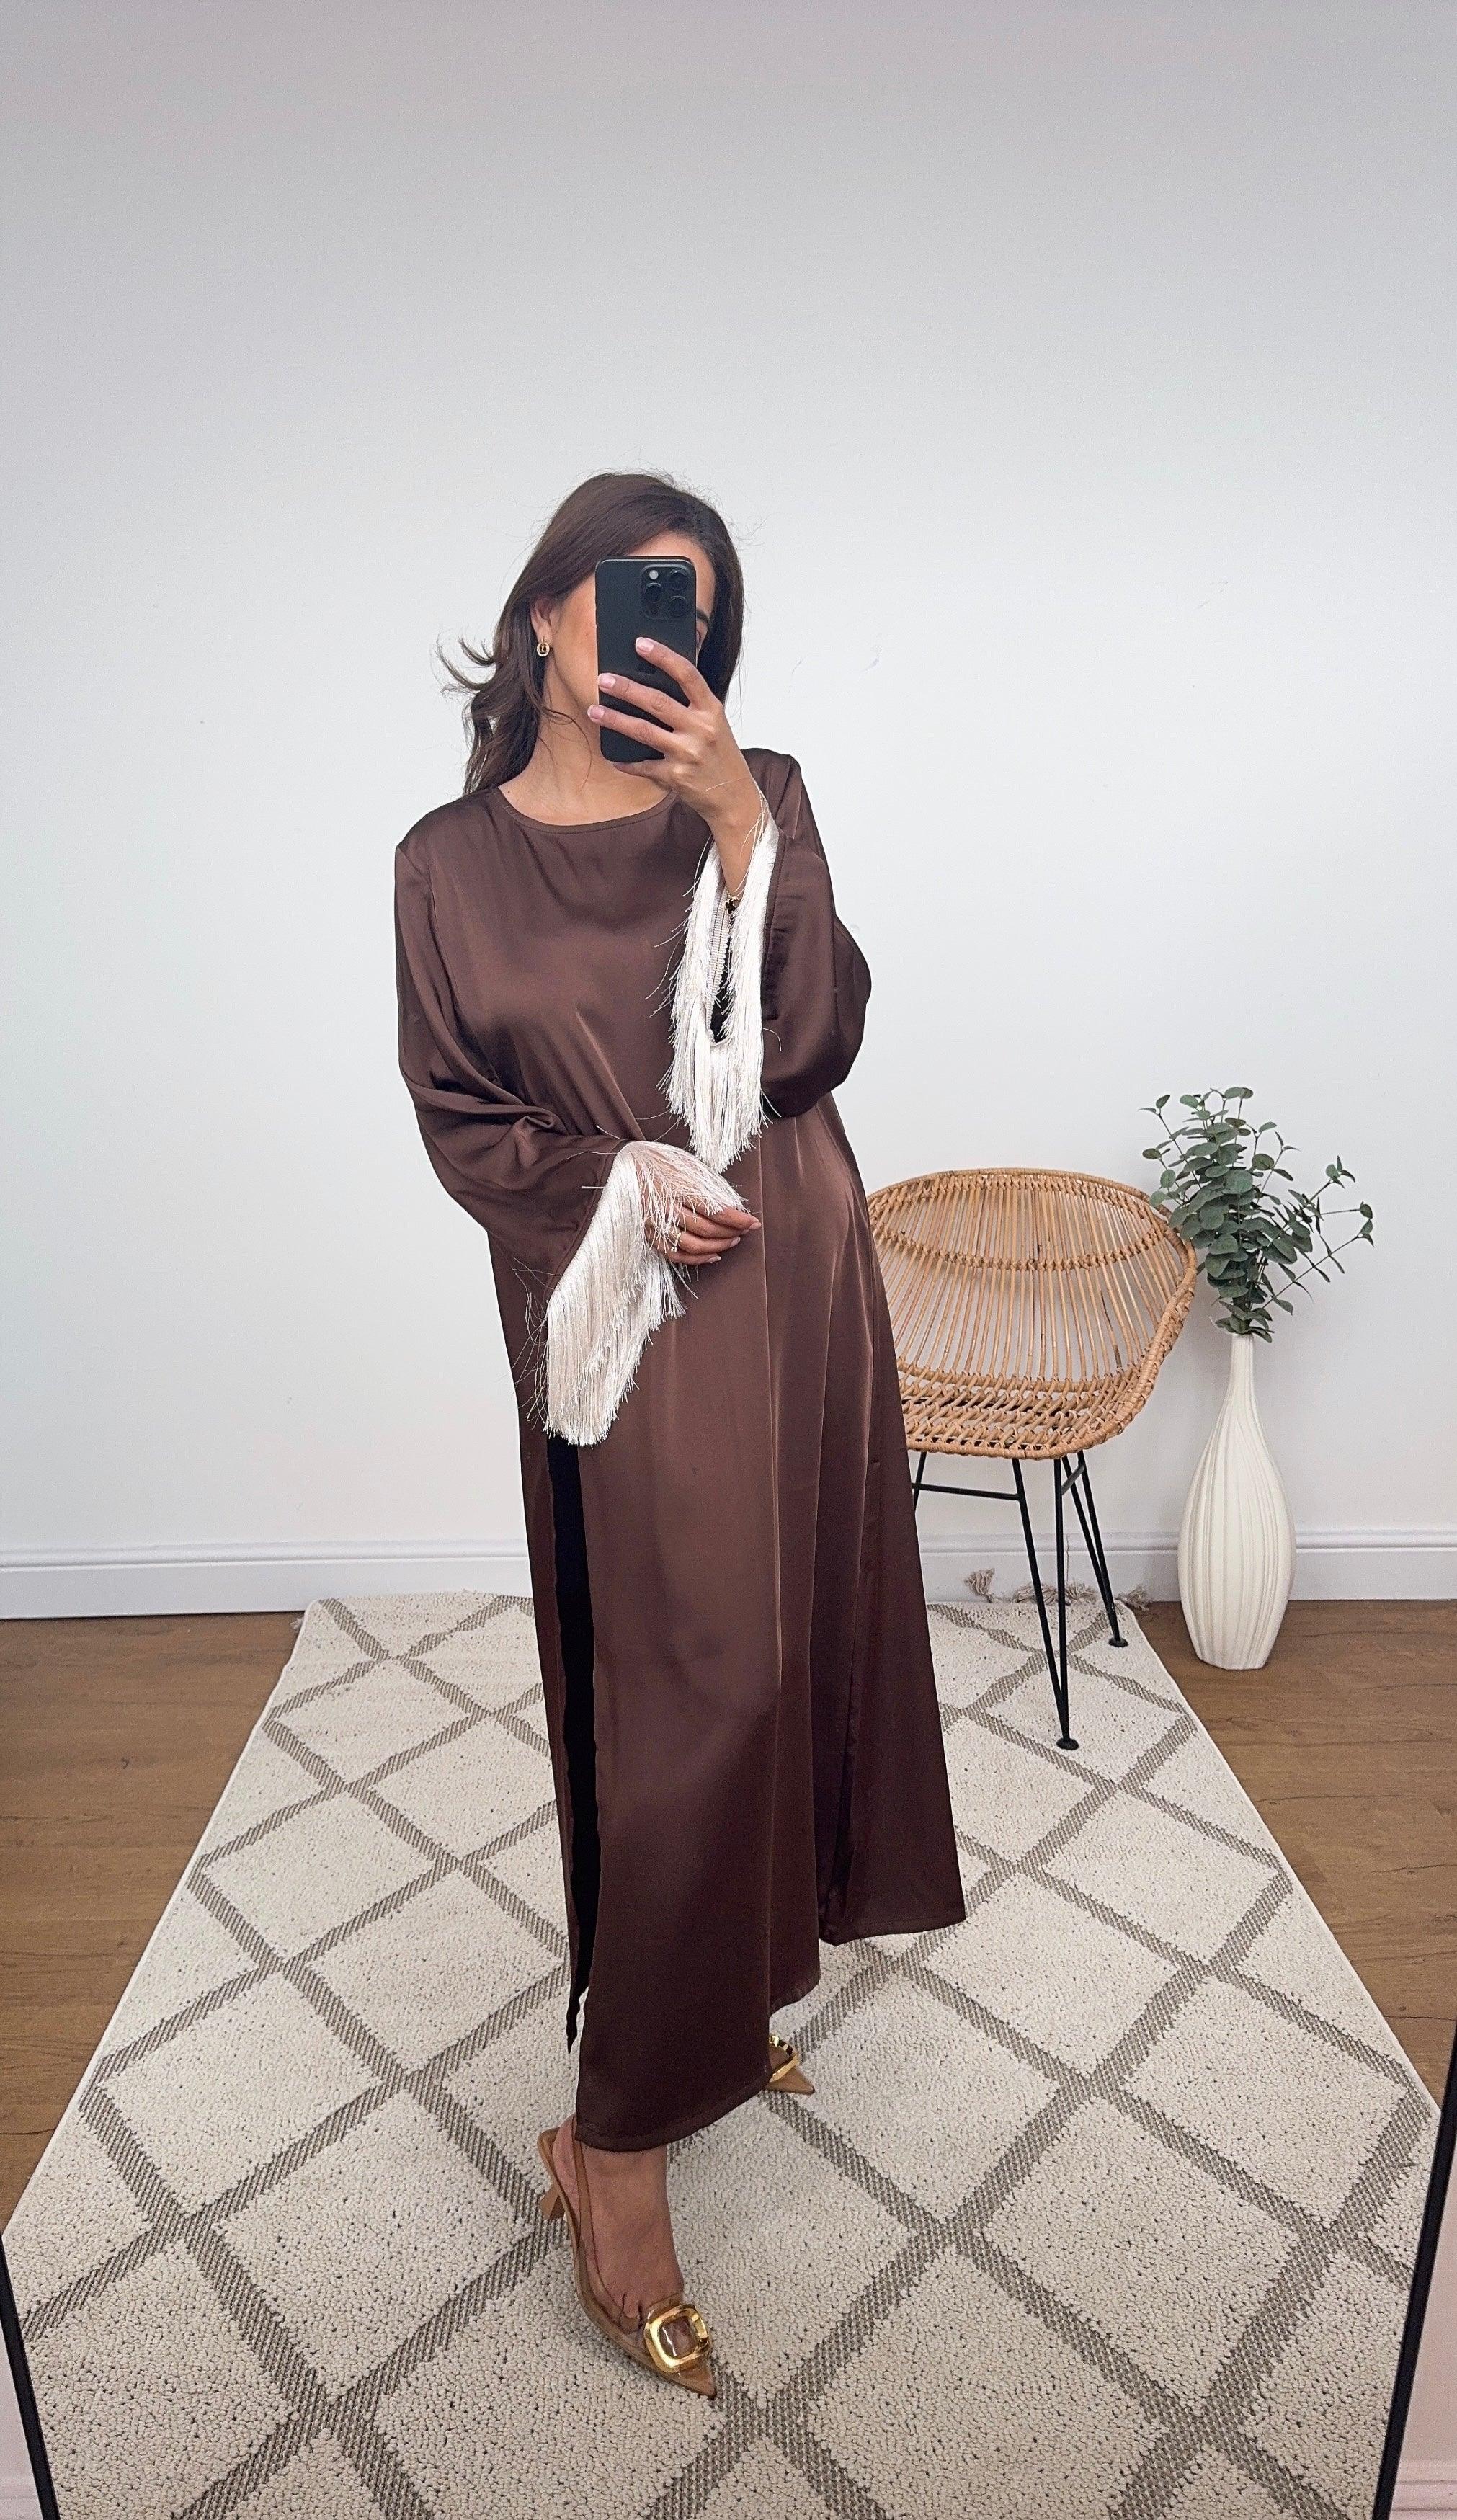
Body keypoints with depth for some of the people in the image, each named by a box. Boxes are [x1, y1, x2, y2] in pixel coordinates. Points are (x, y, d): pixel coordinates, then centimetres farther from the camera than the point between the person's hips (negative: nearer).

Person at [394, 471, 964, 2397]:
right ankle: (617, 2143, 15)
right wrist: (618, 1190, -14)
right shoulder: (455, 860, 3)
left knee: (782, 1652, 13)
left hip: (797, 1294, 4)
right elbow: (459, 1120, 2)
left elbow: (813, 1041, -8)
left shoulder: (755, 799, 6)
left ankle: (732, 1995, 39)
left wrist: (741, 822, -16)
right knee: (683, 1695, -5)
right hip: (623, 1311, -3)